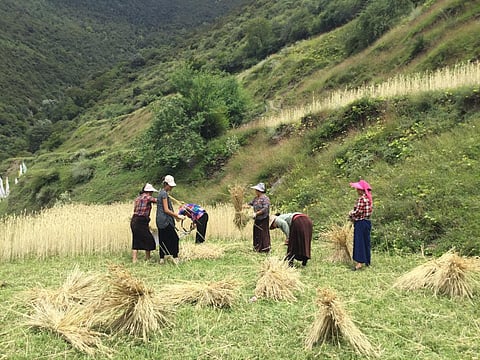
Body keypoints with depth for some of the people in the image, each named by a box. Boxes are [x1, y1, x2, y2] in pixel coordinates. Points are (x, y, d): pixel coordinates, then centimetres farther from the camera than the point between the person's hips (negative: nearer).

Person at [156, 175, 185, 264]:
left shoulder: (161, 192, 17)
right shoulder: (164, 193, -13)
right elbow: (166, 210, -17)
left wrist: (175, 215, 17)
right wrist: (177, 216, -12)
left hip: (160, 220, 10)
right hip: (165, 221, -10)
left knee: (163, 240, 12)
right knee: (174, 238, -5)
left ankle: (162, 259, 15)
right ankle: (175, 257, -3)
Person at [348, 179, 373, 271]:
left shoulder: (361, 199, -17)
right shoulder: (368, 198, 11)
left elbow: (358, 211, -23)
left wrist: (350, 214, -3)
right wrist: (354, 215, 10)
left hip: (360, 223, -9)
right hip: (367, 222, 9)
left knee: (359, 242, -6)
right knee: (366, 242, 15)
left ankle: (359, 263, -6)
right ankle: (367, 261, 23)